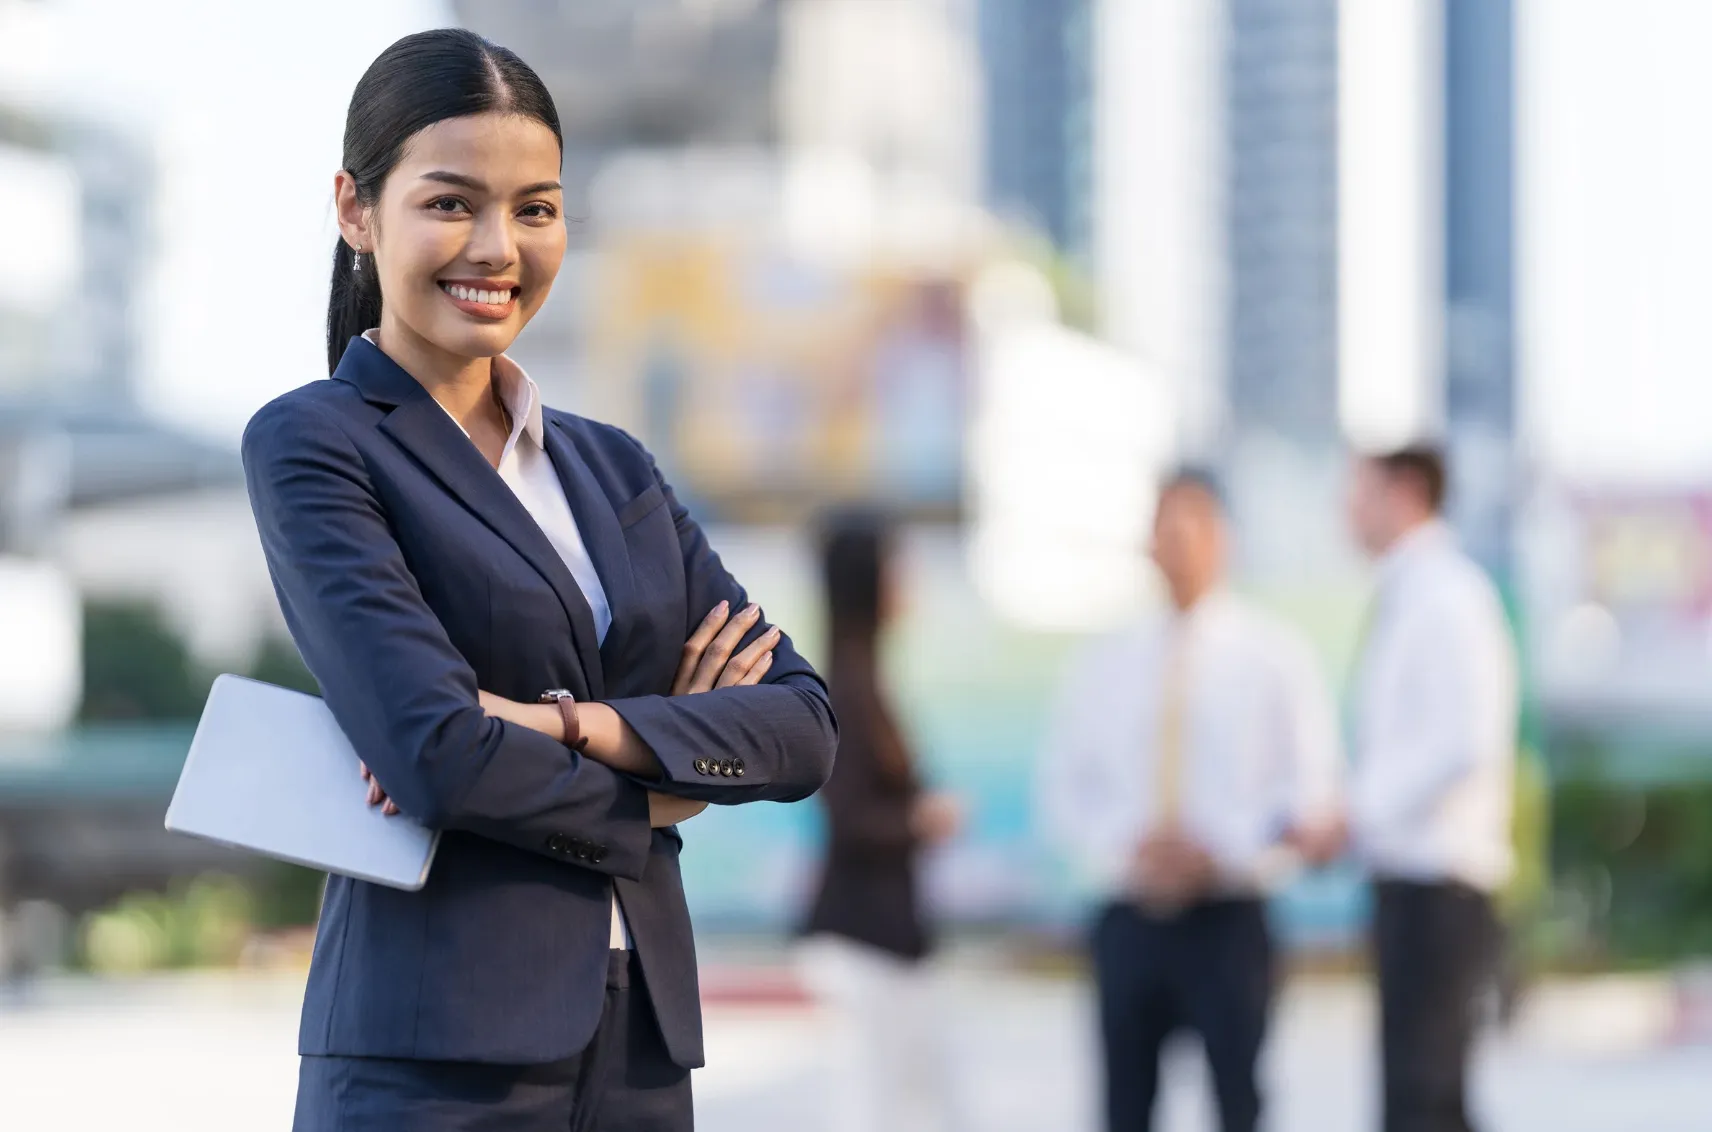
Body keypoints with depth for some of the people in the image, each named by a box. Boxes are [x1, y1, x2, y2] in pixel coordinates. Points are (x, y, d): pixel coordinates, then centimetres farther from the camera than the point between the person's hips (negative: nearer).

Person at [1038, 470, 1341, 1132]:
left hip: (1227, 920, -3)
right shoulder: (1105, 665, 10)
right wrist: (1123, 848, -9)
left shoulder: (1272, 655, 2)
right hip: (1130, 919, 3)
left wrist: (1222, 852, -14)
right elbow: (1063, 787, 10)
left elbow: (1312, 793, -1)